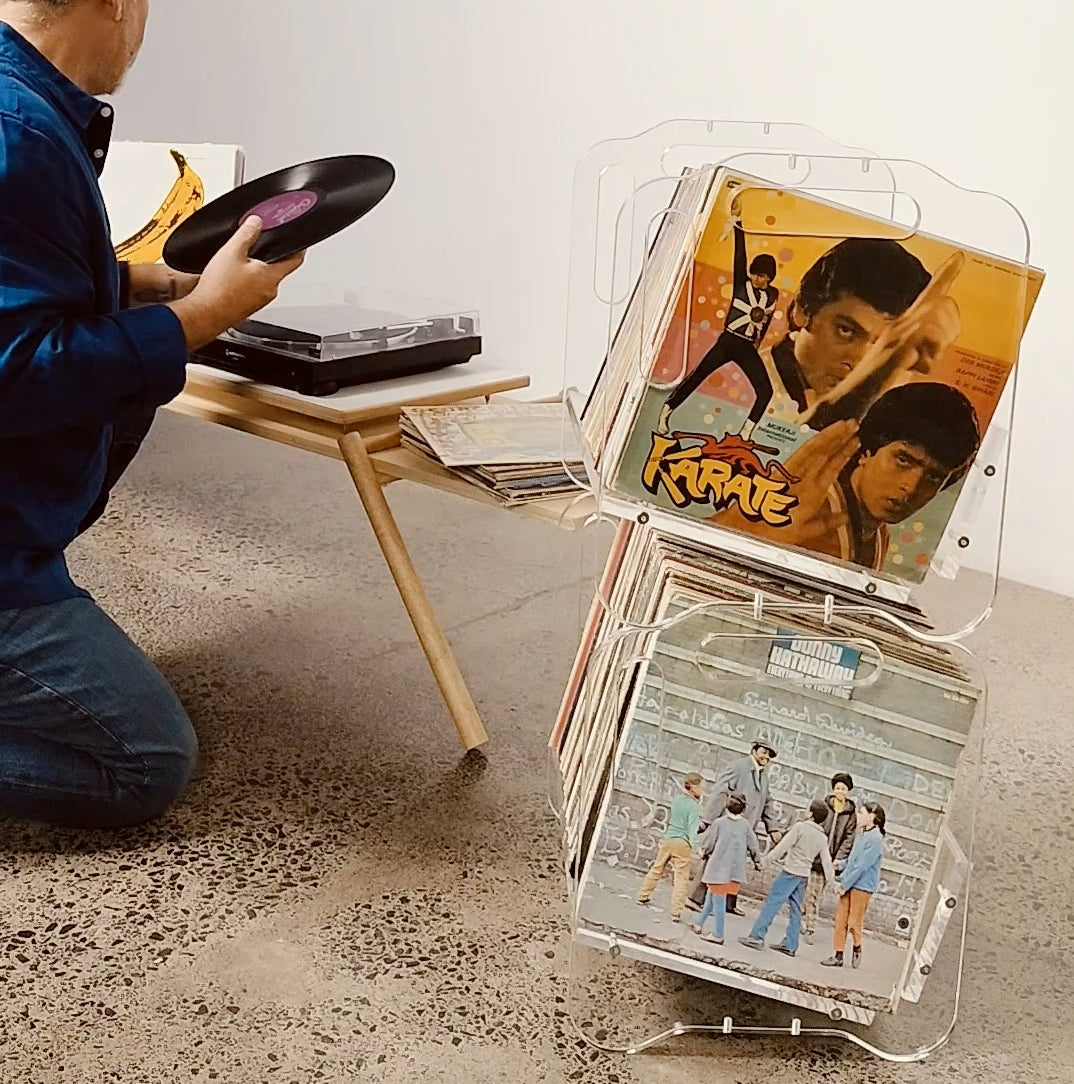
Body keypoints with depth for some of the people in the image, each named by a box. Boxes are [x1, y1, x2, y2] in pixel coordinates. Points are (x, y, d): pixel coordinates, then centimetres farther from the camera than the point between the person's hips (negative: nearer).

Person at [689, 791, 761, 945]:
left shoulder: (719, 822, -9)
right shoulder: (745, 826, 0)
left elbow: (706, 844, -4)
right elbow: (754, 845, 8)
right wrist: (757, 861, 24)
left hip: (719, 868, -4)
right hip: (736, 870, 4)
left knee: (718, 901, 2)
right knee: (711, 896, 18)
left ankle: (718, 935, 4)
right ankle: (699, 924, 24)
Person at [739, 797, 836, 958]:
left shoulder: (800, 827, -10)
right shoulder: (823, 838, 9)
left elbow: (783, 846, -13)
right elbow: (826, 862, 10)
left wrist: (766, 860, -9)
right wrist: (831, 880, 18)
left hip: (790, 872, -7)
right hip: (804, 876, 7)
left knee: (772, 903, -6)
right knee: (795, 910, 11)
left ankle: (756, 936, -10)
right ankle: (790, 945, 12)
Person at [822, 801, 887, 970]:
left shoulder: (875, 839, -17)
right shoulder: (862, 834, 9)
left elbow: (862, 866, -18)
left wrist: (845, 885, -14)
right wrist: (842, 880, 11)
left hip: (862, 886, -8)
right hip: (849, 884, 8)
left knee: (854, 922, 1)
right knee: (840, 919, 6)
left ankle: (857, 949, 25)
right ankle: (838, 956, 12)